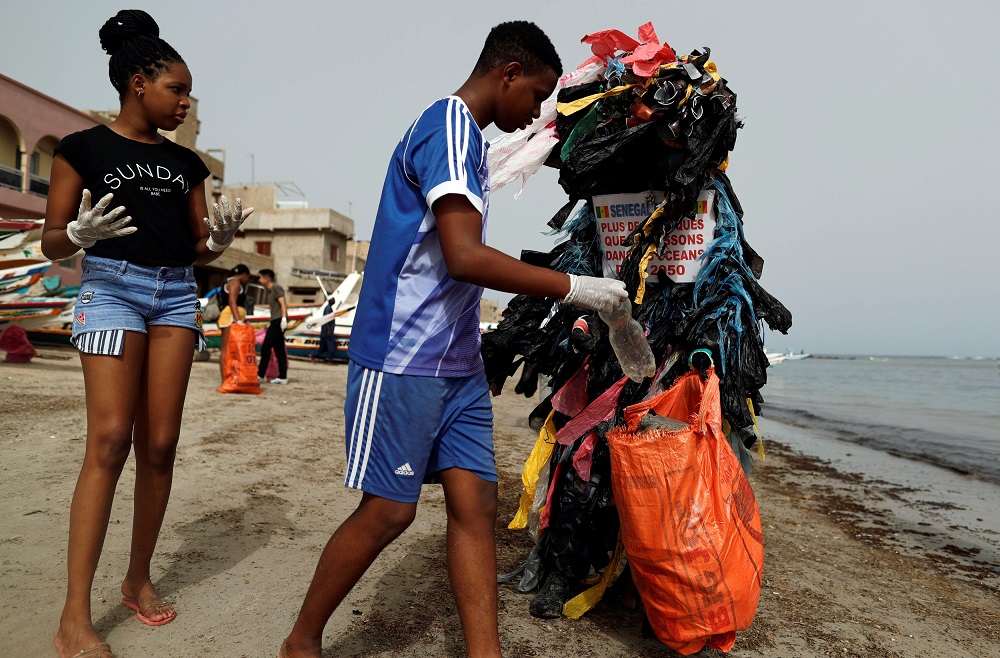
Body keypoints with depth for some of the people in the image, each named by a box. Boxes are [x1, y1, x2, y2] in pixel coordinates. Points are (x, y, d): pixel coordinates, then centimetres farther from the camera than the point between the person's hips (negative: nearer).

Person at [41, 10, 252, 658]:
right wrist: (82, 232, -21)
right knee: (110, 440, -14)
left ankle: (139, 579, 18)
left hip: (177, 294, 5)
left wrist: (219, 238, -5)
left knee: (160, 445, 1)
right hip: (112, 287, -4)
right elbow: (52, 244, 1)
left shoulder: (185, 161, 16)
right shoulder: (85, 147, 3)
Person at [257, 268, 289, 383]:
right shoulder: (270, 291, 23)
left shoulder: (276, 288, -4)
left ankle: (260, 374, -9)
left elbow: (283, 303, -14)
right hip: (275, 322, 10)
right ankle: (282, 377, 3)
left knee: (266, 347, -10)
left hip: (279, 321, -10)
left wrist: (284, 318, -23)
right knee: (279, 350, 4)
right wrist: (270, 323, 26)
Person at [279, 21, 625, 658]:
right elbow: (465, 257, -24)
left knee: (476, 502, 4)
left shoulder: (467, 138, 20)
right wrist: (575, 287, -16)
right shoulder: (450, 124, -11)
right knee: (388, 510, 0)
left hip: (458, 364, 9)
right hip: (402, 360, -9)